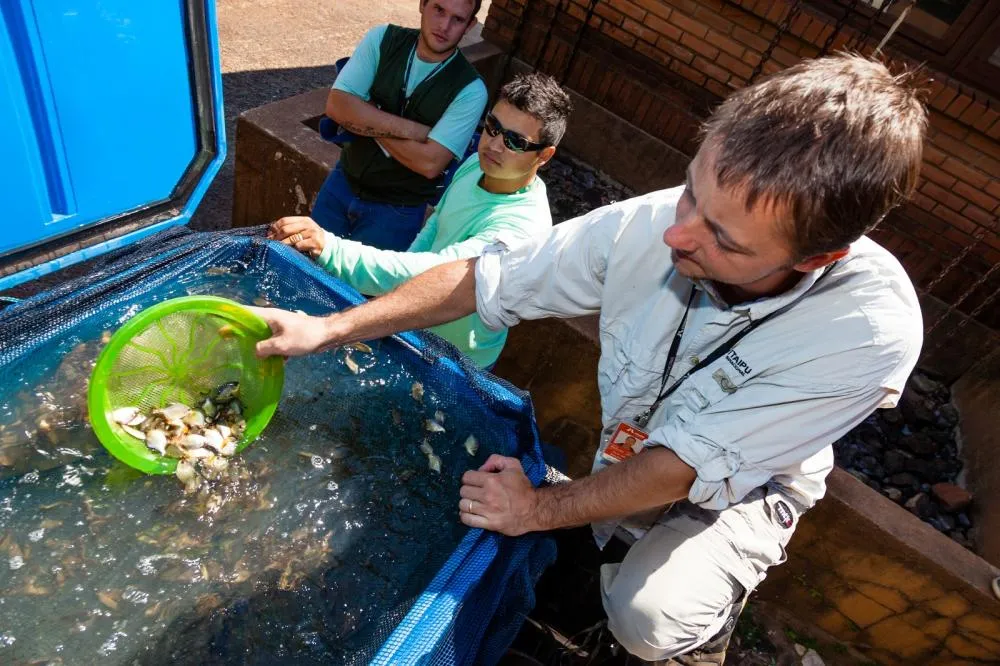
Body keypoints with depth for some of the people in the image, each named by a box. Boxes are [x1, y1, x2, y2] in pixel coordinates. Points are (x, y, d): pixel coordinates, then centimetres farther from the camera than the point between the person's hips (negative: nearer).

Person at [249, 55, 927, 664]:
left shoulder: (873, 330, -34)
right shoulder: (650, 223, -27)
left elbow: (685, 467, -29)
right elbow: (484, 279, -16)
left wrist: (541, 508, -21)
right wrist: (330, 327, -17)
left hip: (739, 491, -3)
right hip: (626, 462, 4)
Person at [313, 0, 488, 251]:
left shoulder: (470, 90, -18)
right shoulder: (383, 39, -8)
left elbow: (429, 162, -25)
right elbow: (337, 105, -17)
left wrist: (366, 121, -17)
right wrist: (412, 129, -23)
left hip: (397, 210, -3)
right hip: (343, 181, 4)